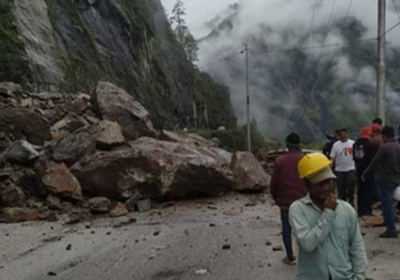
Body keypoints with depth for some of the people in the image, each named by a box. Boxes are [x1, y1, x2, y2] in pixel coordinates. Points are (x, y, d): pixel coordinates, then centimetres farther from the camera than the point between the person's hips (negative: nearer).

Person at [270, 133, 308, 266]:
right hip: (303, 200, 1)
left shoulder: (280, 160, -5)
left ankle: (290, 257, 14)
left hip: (285, 201, 0)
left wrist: (276, 198, 12)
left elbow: (274, 182, -2)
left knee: (287, 228, 9)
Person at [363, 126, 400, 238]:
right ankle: (390, 225, 32)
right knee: (389, 203, 22)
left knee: (386, 204, -2)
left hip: (386, 179, -8)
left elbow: (375, 162, -14)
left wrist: (365, 174, -4)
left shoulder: (384, 147, -17)